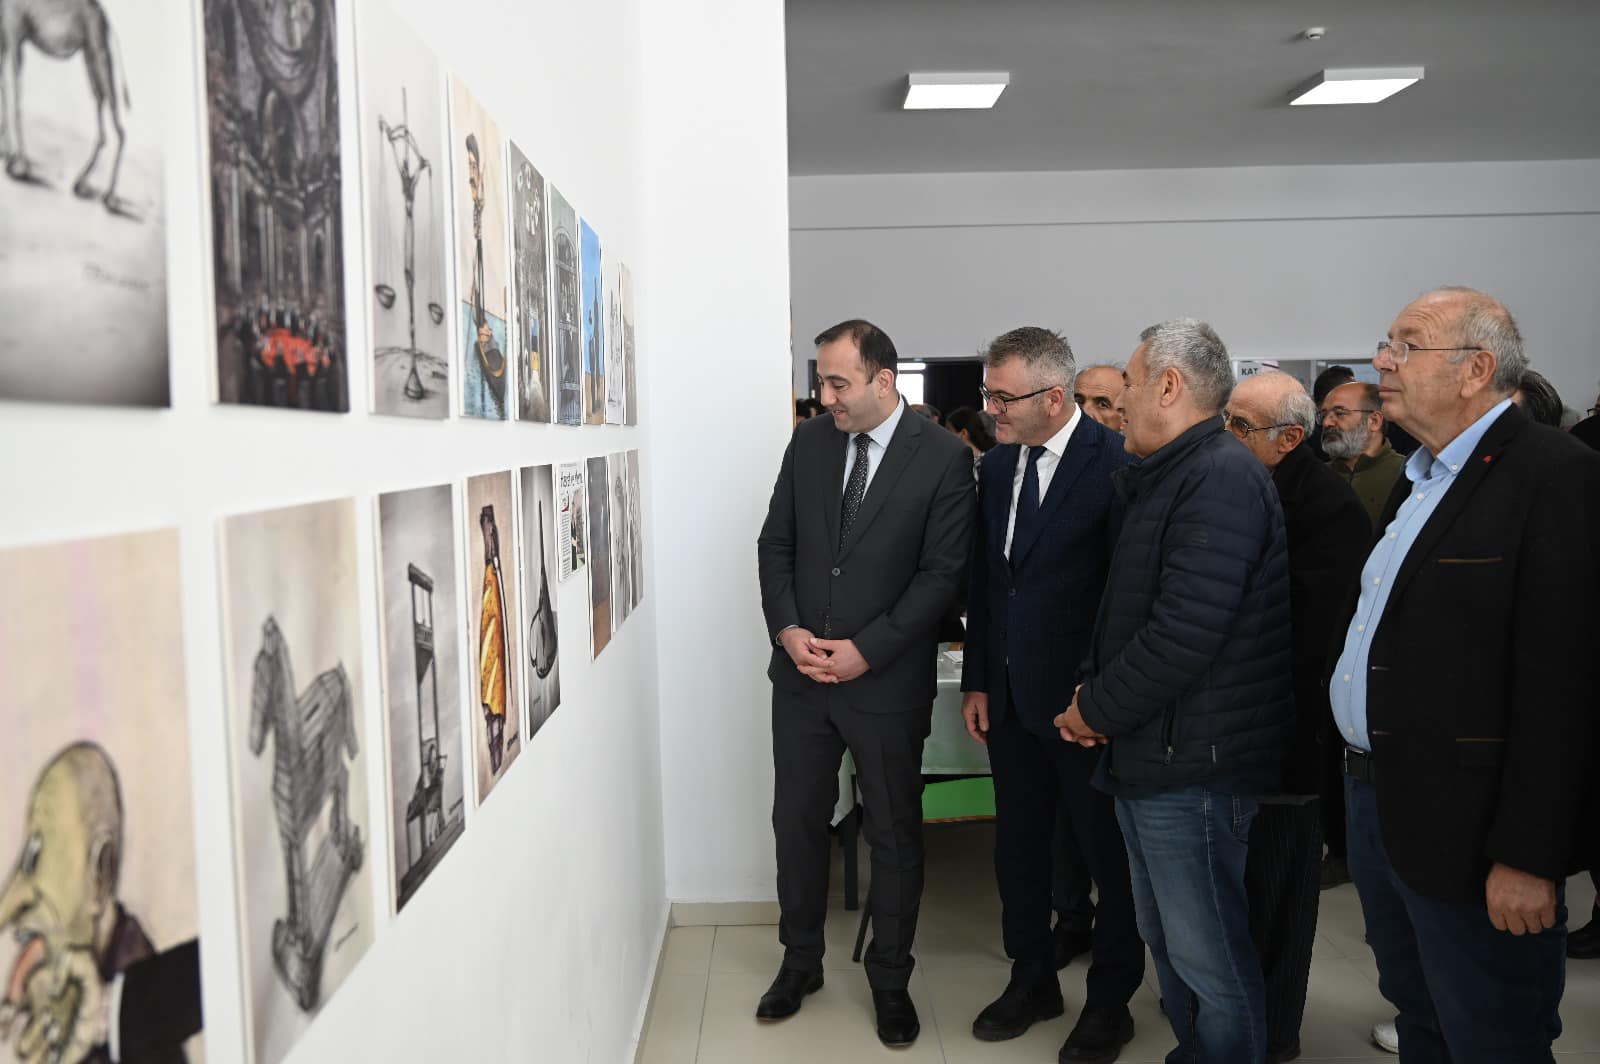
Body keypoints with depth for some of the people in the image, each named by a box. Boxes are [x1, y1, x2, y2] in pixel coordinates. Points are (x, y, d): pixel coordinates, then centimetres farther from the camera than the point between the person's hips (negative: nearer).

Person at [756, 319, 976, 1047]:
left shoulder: (945, 457, -10)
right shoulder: (808, 441, 3)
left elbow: (943, 572, -12)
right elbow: (775, 544, 6)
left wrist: (867, 650, -17)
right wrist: (786, 629, -8)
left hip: (887, 681, -3)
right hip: (800, 671, 4)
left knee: (894, 834, 11)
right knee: (797, 821, 14)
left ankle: (890, 980, 29)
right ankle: (800, 961, 34)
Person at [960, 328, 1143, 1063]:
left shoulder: (1116, 464, -15)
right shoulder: (997, 466, 6)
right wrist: (977, 680, 9)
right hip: (1010, 697, 6)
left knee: (1109, 856, 11)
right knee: (1018, 846, 17)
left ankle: (1110, 1002, 30)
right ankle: (1032, 981, 37)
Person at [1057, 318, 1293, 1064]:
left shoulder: (1222, 478, -18)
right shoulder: (1165, 478, 15)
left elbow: (1186, 632, -26)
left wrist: (1097, 708, -13)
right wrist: (1093, 692, 1)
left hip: (1194, 767, -10)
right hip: (1147, 752, 10)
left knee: (1209, 960, 3)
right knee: (1167, 944, 21)